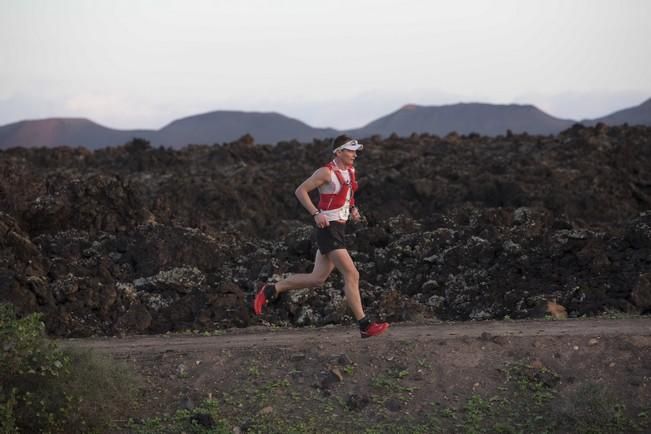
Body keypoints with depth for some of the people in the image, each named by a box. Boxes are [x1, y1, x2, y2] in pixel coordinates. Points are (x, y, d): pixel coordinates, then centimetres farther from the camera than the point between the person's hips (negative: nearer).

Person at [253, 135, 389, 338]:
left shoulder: (350, 171, 12)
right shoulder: (327, 172, -13)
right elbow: (301, 190, -12)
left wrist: (353, 210, 9)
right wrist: (316, 213, -20)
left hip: (339, 229, 9)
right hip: (329, 228, -9)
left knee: (317, 278, 12)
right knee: (352, 275, -10)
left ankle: (270, 291, 22)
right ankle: (365, 326, -7)